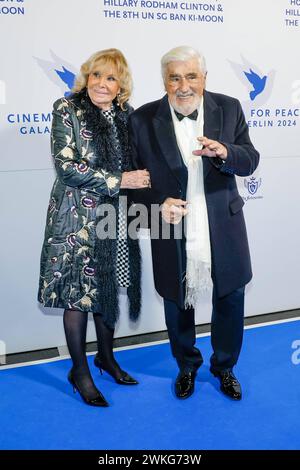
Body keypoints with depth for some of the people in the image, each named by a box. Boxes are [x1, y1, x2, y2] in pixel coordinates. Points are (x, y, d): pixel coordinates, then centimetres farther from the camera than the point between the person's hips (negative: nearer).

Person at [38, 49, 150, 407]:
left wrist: (141, 179, -3)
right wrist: (117, 181, -17)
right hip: (78, 218, -5)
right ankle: (79, 371, 21)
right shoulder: (67, 109, -7)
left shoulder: (125, 113, 8)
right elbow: (66, 165, -16)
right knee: (78, 293, 3)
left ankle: (106, 356, 35)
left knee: (111, 289, 14)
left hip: (116, 217, 5)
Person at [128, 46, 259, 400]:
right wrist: (158, 204, -20)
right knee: (177, 304, 16)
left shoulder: (229, 108, -3)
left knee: (230, 300, 15)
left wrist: (224, 152, -26)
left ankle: (224, 366, 41)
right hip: (173, 235, -1)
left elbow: (250, 161, -5)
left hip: (223, 230, 1)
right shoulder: (142, 119, -7)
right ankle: (187, 365, 43)